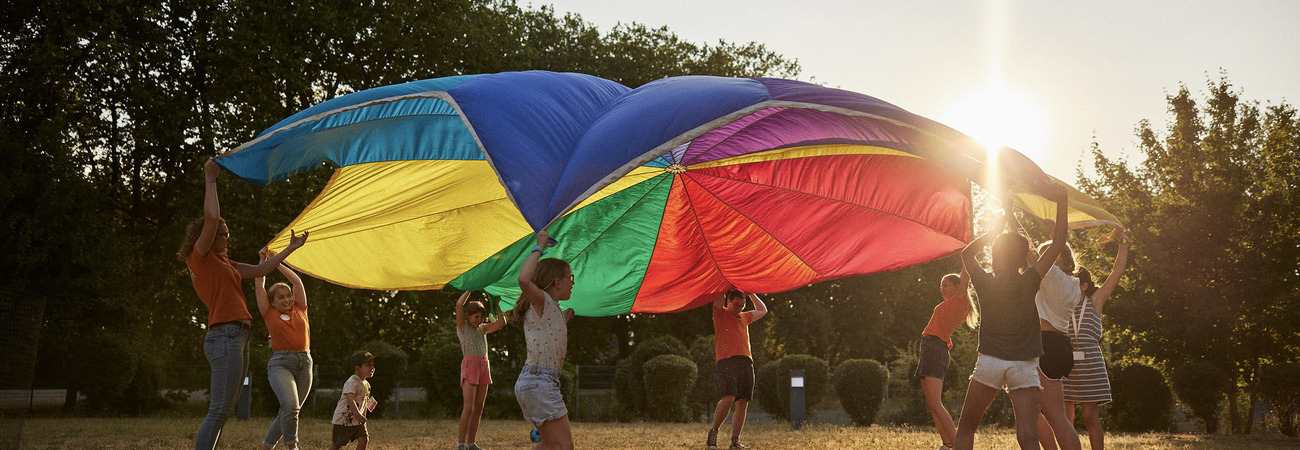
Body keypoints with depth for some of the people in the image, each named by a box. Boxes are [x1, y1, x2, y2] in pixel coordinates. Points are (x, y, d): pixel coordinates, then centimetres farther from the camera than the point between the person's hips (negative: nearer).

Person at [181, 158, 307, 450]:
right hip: (224, 336, -10)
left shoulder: (223, 264, 24)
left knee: (222, 412, 7)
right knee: (218, 412, -15)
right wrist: (210, 179, -7)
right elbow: (211, 217, -15)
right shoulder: (200, 257, -1)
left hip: (238, 338, 10)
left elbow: (260, 270, 29)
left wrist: (290, 249, 31)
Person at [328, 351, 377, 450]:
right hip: (343, 419, -7)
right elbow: (350, 400, -32)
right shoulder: (351, 382, -20)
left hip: (357, 420, 7)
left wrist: (363, 418, 22)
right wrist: (358, 415, -43)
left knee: (364, 439, -8)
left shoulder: (367, 384, 8)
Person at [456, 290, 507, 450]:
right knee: (469, 408, -15)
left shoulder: (482, 328, 20)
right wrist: (470, 290, 0)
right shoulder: (462, 326, 4)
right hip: (469, 364, -6)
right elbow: (459, 305, -10)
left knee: (478, 409, 4)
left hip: (484, 366, 6)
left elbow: (501, 323, 18)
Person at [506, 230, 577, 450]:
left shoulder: (553, 310, 20)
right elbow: (524, 279, -31)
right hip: (538, 382, -10)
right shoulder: (542, 301, -9)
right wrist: (539, 248, -21)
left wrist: (565, 319, 31)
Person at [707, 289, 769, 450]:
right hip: (727, 361, -6)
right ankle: (713, 432, -6)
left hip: (746, 363, 6)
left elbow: (762, 311, 43)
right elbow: (719, 297, -5)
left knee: (743, 403, -1)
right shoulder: (721, 314, 12)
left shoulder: (744, 318, 30)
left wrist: (751, 293, 35)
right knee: (729, 397, -22)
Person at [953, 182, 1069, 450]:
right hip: (1025, 366, -1)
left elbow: (967, 253, 21)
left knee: (966, 427, 13)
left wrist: (998, 227, 21)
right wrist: (1062, 201, -3)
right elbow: (1058, 244, -3)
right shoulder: (1028, 283, -4)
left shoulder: (984, 283, 1)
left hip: (990, 362, 1)